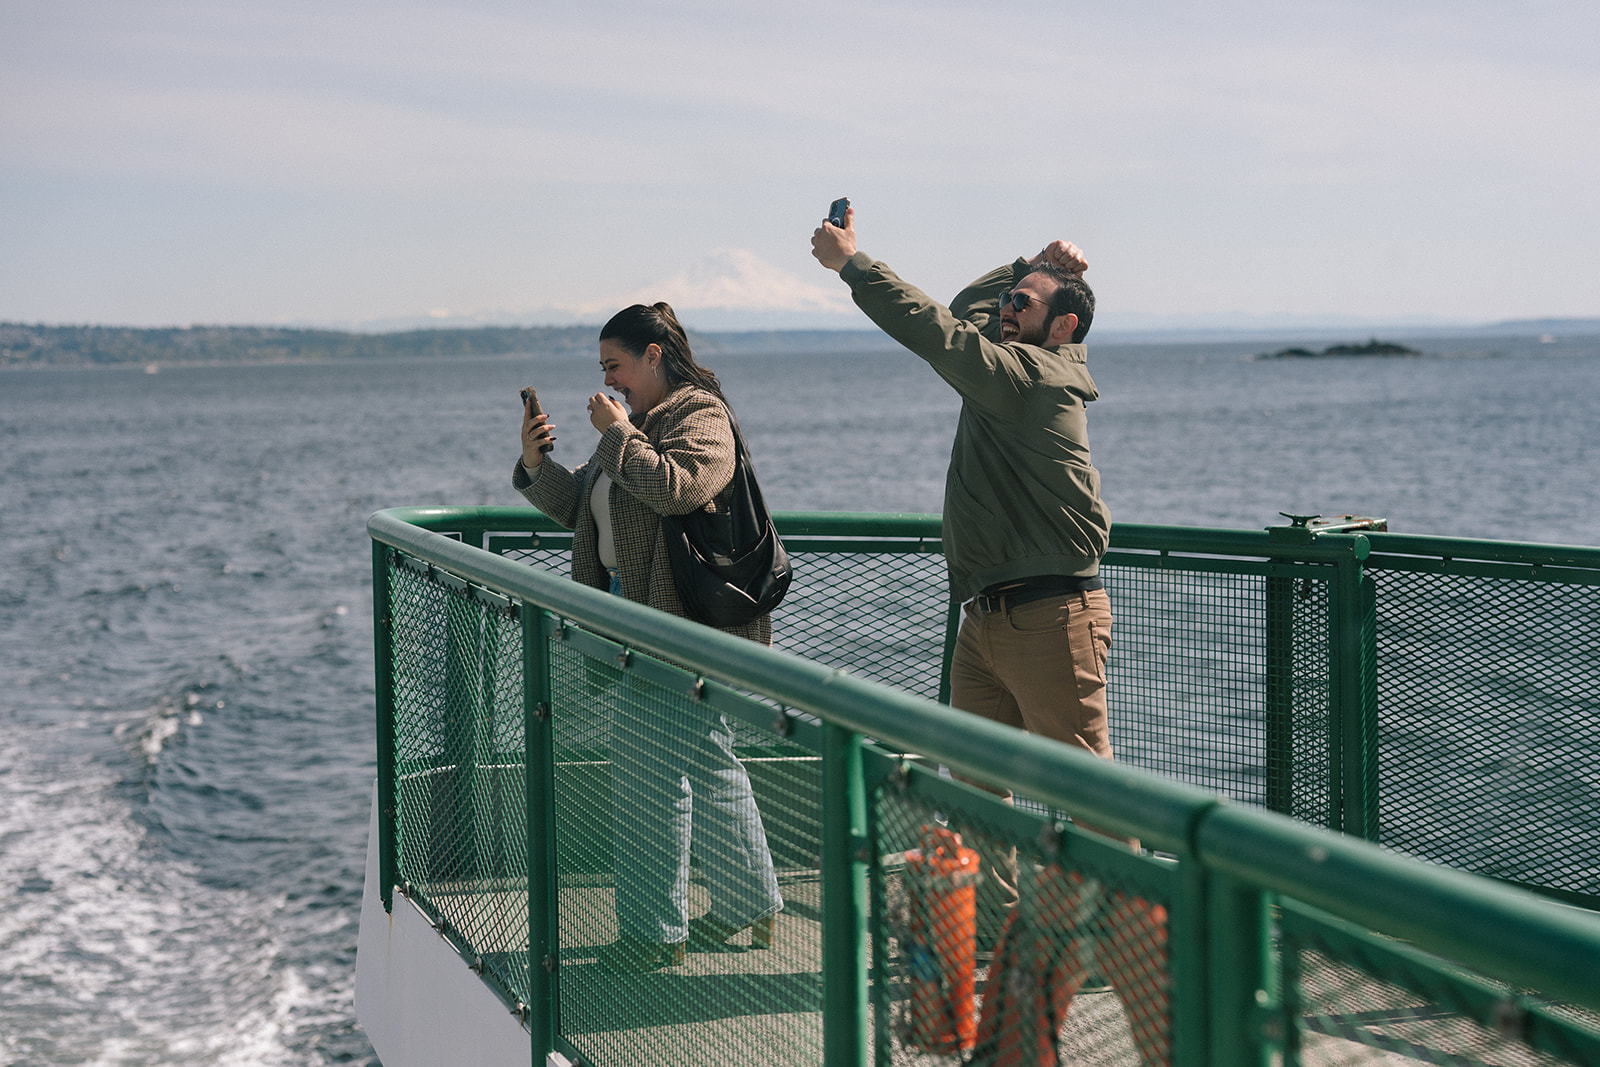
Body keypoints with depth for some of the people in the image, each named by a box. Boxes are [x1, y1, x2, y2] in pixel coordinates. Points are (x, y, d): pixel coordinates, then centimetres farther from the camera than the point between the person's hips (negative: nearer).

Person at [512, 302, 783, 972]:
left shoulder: (701, 416, -9)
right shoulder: (635, 423, 18)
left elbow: (681, 488, -28)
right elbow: (582, 509, 19)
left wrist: (617, 436, -19)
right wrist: (537, 465, 2)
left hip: (683, 622, -10)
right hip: (634, 626, 10)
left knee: (656, 770, -7)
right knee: (705, 764, 15)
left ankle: (658, 932, 0)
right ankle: (752, 909, 25)